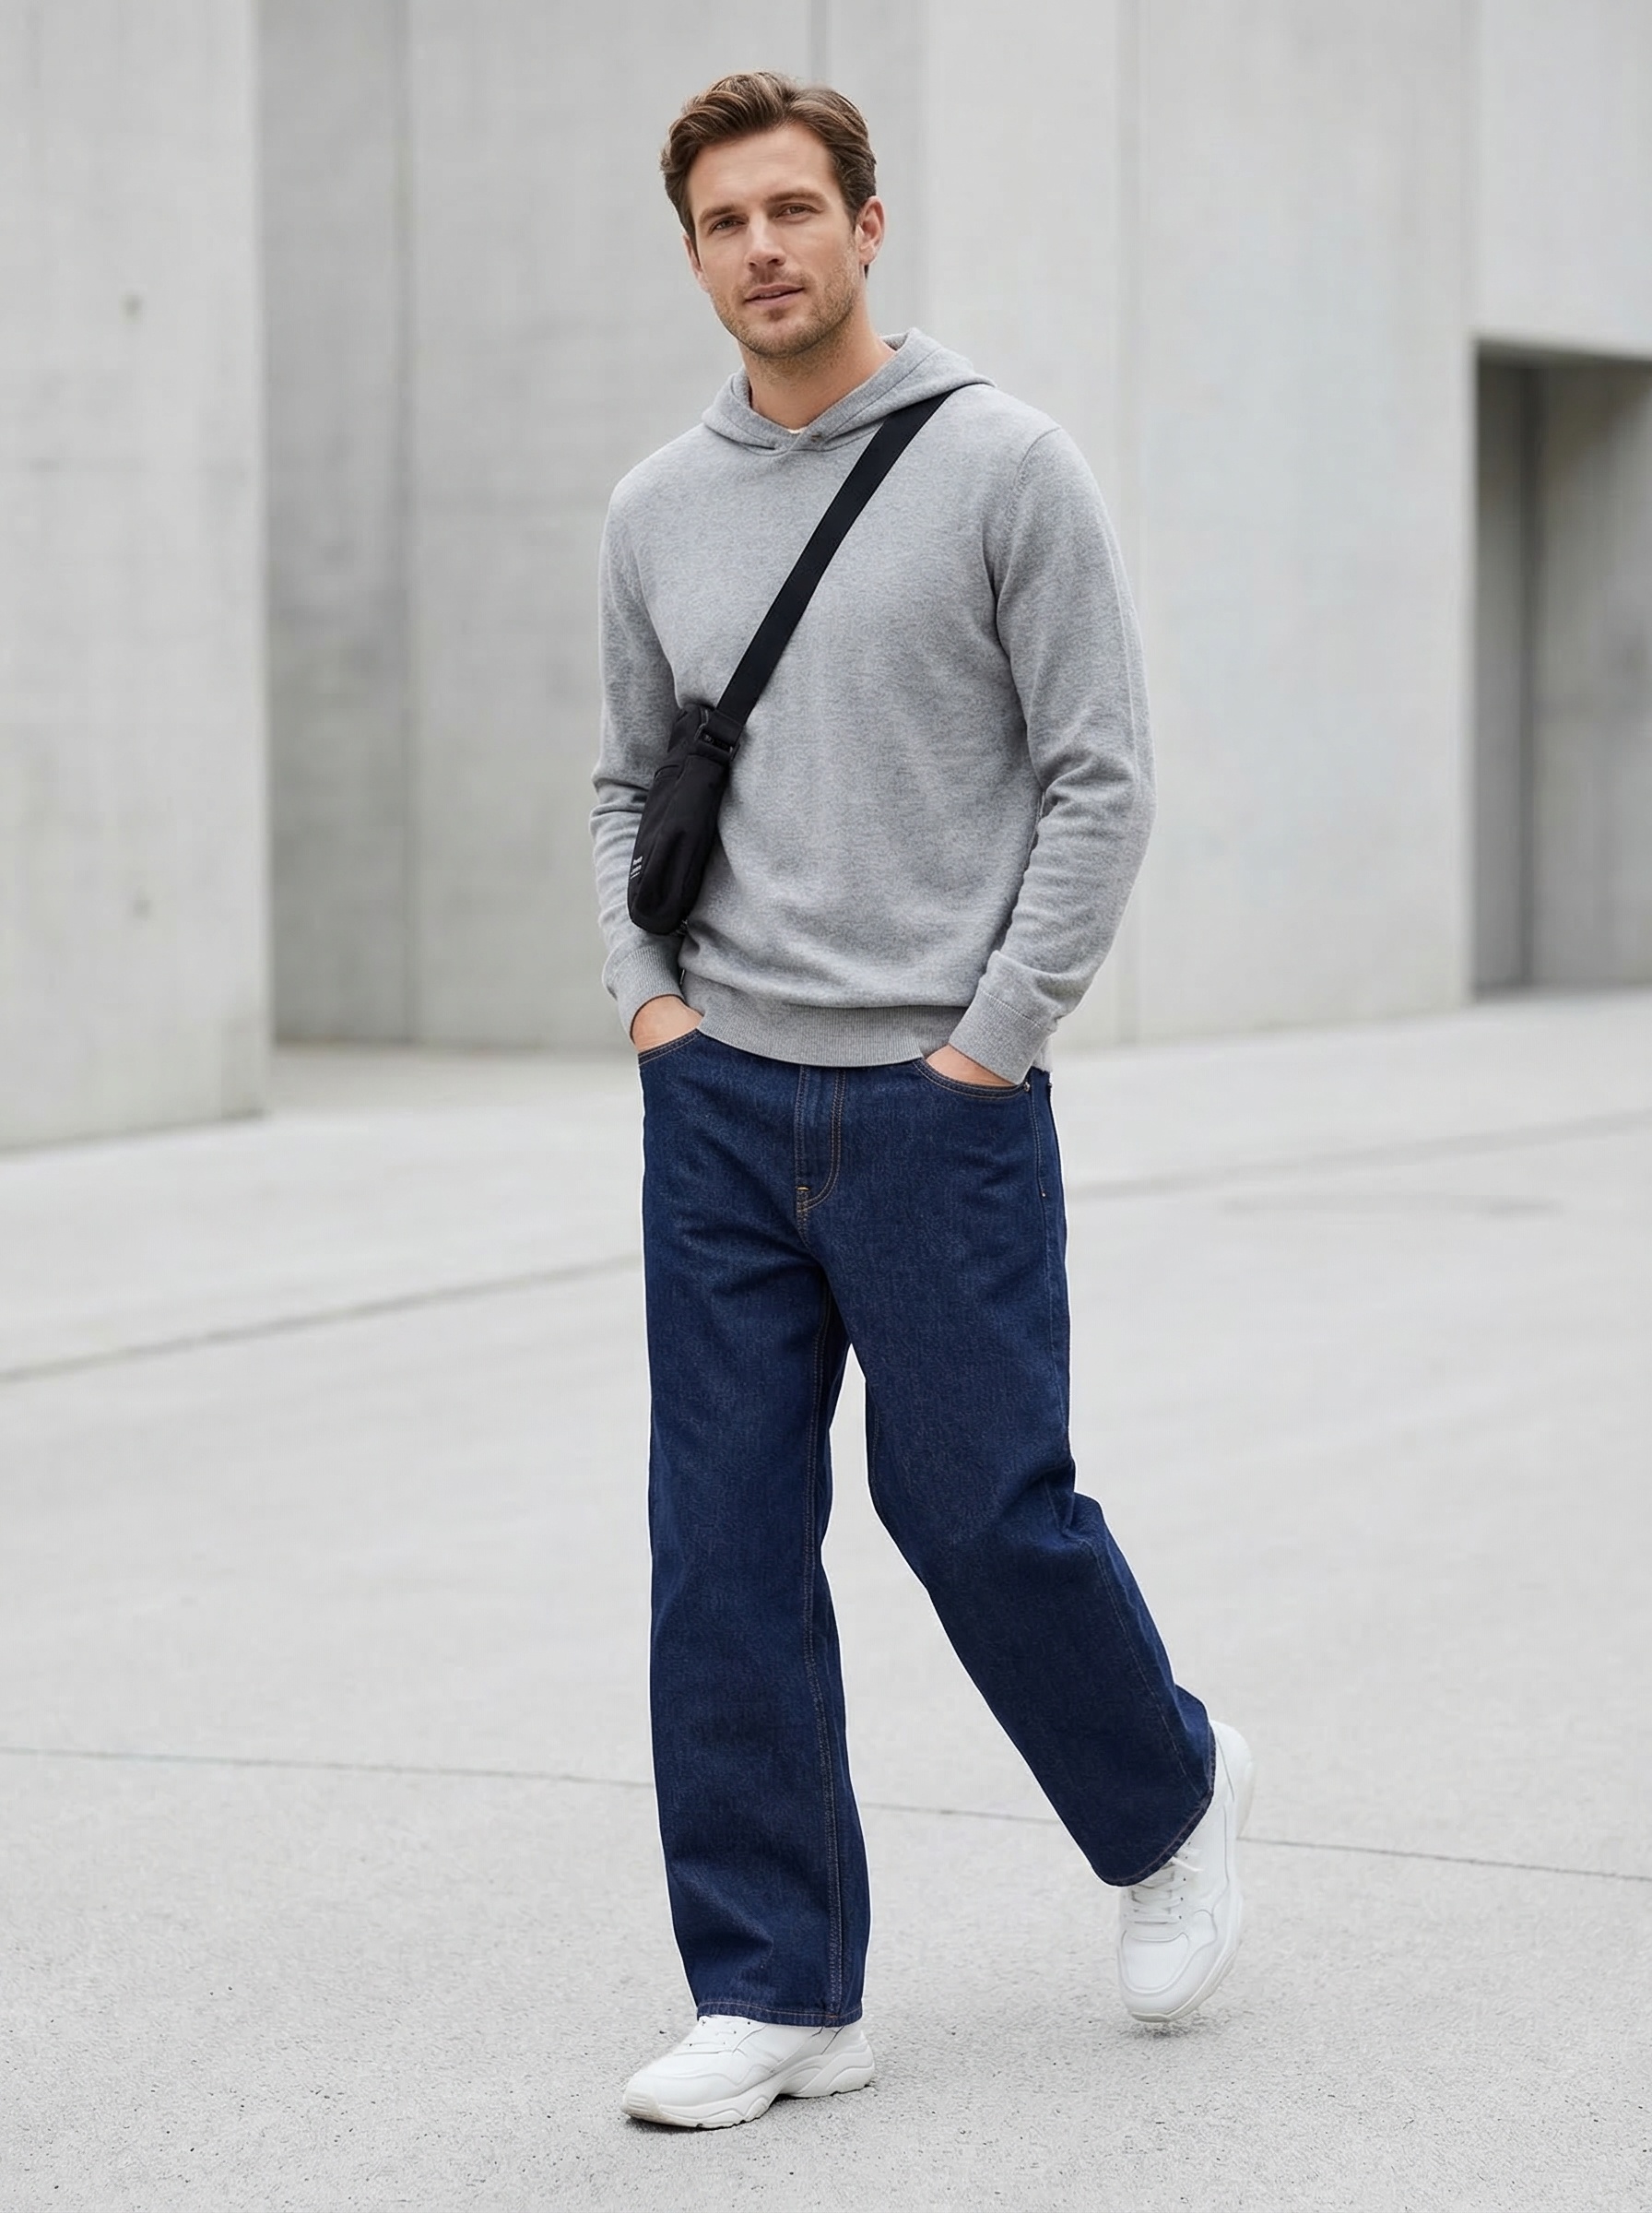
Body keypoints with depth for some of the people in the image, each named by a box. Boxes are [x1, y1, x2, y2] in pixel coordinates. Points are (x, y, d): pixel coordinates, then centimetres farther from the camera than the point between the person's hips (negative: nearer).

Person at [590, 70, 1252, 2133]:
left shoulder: (1005, 466, -6)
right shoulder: (657, 510, 9)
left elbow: (1100, 778, -7)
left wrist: (989, 1040, -11)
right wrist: (645, 995, 3)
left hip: (940, 1103, -4)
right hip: (717, 1108, 4)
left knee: (976, 1503, 1)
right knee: (726, 1551, 2)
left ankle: (1171, 1797, 31)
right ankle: (776, 1994, 10)